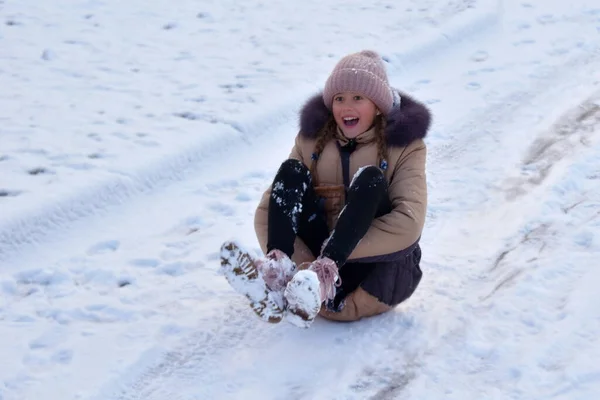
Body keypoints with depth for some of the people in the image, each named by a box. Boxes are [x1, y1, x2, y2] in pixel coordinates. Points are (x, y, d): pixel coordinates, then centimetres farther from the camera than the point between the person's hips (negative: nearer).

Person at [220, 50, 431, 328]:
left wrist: (329, 264, -27)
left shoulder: (405, 146, -2)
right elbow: (267, 210, -3)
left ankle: (323, 280, -47)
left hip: (381, 270, -2)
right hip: (319, 257, 3)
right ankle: (277, 273, -40)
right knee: (291, 171, -15)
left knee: (370, 179, -25)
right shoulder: (312, 139, 7)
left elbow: (408, 223, -18)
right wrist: (310, 266, -22)